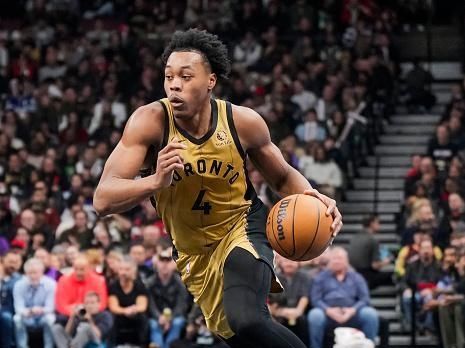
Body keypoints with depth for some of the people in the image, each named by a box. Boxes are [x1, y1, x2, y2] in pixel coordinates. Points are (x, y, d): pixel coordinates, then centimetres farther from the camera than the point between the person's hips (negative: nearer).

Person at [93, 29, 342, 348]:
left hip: (242, 228, -2)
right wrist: (156, 181, -47)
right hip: (193, 252, 2)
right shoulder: (151, 121, -23)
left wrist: (311, 198, -20)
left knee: (245, 319, -31)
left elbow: (283, 176, 2)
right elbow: (103, 200, -28)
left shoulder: (243, 122, -17)